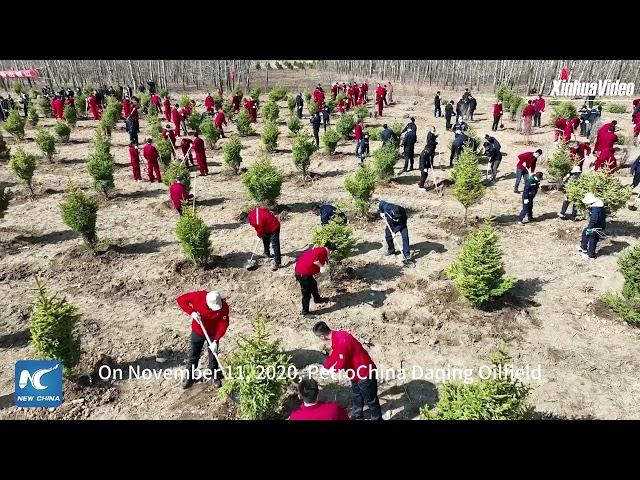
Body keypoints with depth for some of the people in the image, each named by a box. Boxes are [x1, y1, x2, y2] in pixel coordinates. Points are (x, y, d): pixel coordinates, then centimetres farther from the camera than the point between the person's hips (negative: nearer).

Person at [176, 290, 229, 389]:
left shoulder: (224, 307, -29)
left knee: (213, 356, 14)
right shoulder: (198, 296, -29)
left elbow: (223, 325, -23)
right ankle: (190, 376, 35)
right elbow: (181, 299, -17)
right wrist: (191, 312, -29)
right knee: (194, 355, 16)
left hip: (213, 334, -1)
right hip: (197, 332, 1)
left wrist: (215, 341, -30)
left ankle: (214, 376, 36)